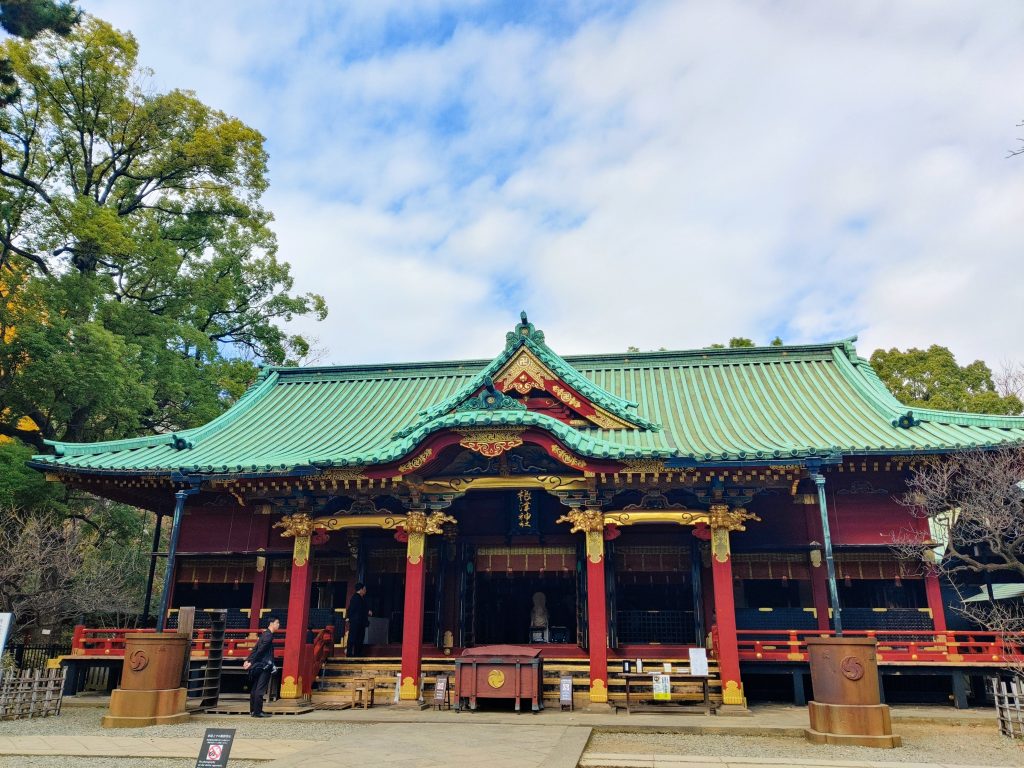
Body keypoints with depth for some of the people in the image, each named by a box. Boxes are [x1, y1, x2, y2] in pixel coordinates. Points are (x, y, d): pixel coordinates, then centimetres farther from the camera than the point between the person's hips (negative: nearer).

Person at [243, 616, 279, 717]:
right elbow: (260, 650, -18)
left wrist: (248, 660, 11)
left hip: (259, 666, 9)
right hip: (264, 666, -9)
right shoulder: (269, 635, -14)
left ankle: (253, 710, 16)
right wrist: (251, 662, -15)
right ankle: (257, 712, -5)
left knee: (254, 689, 10)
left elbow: (255, 649, 15)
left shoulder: (264, 634, 16)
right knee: (260, 689, -7)